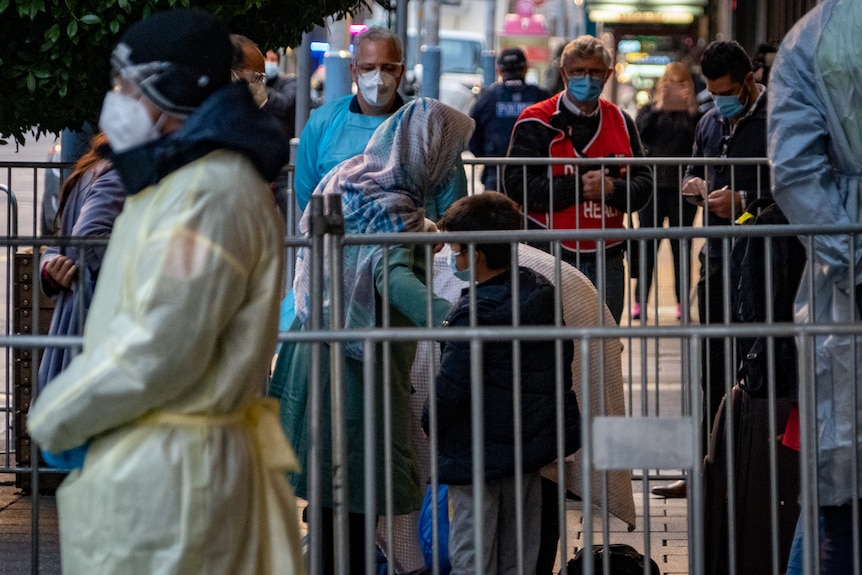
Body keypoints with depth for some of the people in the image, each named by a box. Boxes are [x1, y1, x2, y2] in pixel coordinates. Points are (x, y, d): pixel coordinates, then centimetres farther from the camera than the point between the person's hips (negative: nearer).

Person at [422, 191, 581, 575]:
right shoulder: (539, 291, 2)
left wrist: (431, 424, -2)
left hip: (478, 455, -7)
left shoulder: (474, 315, -21)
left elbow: (450, 387, -21)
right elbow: (563, 357, 12)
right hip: (532, 447, 7)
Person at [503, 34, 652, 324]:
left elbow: (643, 183, 9)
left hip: (607, 258, 4)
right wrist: (578, 187, -16)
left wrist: (613, 189, -13)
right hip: (552, 257, -4)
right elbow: (518, 187, -11)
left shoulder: (621, 122, 12)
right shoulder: (536, 122, -2)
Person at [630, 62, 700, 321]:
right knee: (647, 244, 1)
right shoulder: (650, 112, 8)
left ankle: (682, 302, 8)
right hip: (653, 186, 1)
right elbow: (641, 132, -11)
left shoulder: (693, 115, 3)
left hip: (682, 189, -1)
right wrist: (659, 108, -20)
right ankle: (639, 301, 4)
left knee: (681, 245, 3)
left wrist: (692, 111, -21)